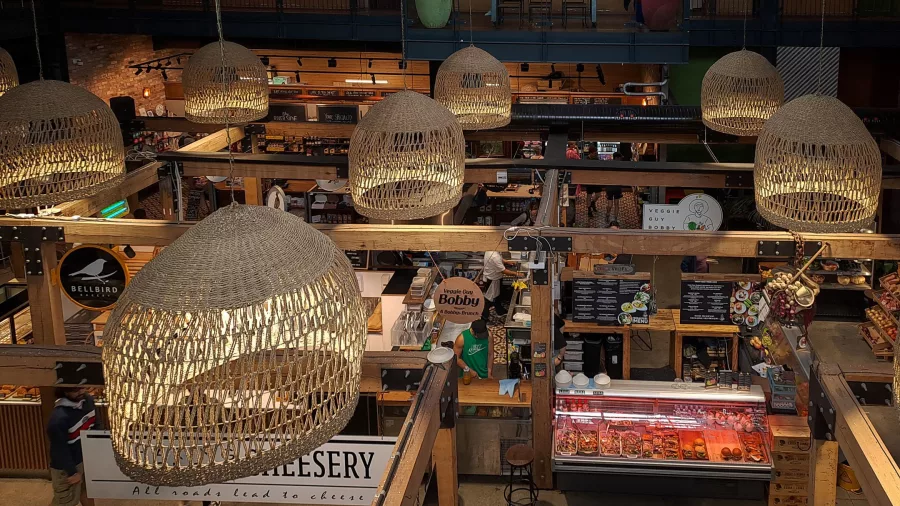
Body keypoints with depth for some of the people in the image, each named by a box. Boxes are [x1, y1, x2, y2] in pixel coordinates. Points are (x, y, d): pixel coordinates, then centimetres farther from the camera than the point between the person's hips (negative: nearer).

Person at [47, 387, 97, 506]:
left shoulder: (88, 400, -11)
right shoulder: (59, 418, -35)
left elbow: (95, 424, 7)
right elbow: (60, 450, -25)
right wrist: (72, 472, -16)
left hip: (86, 458, 7)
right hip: (65, 466, -7)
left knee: (86, 489, 27)